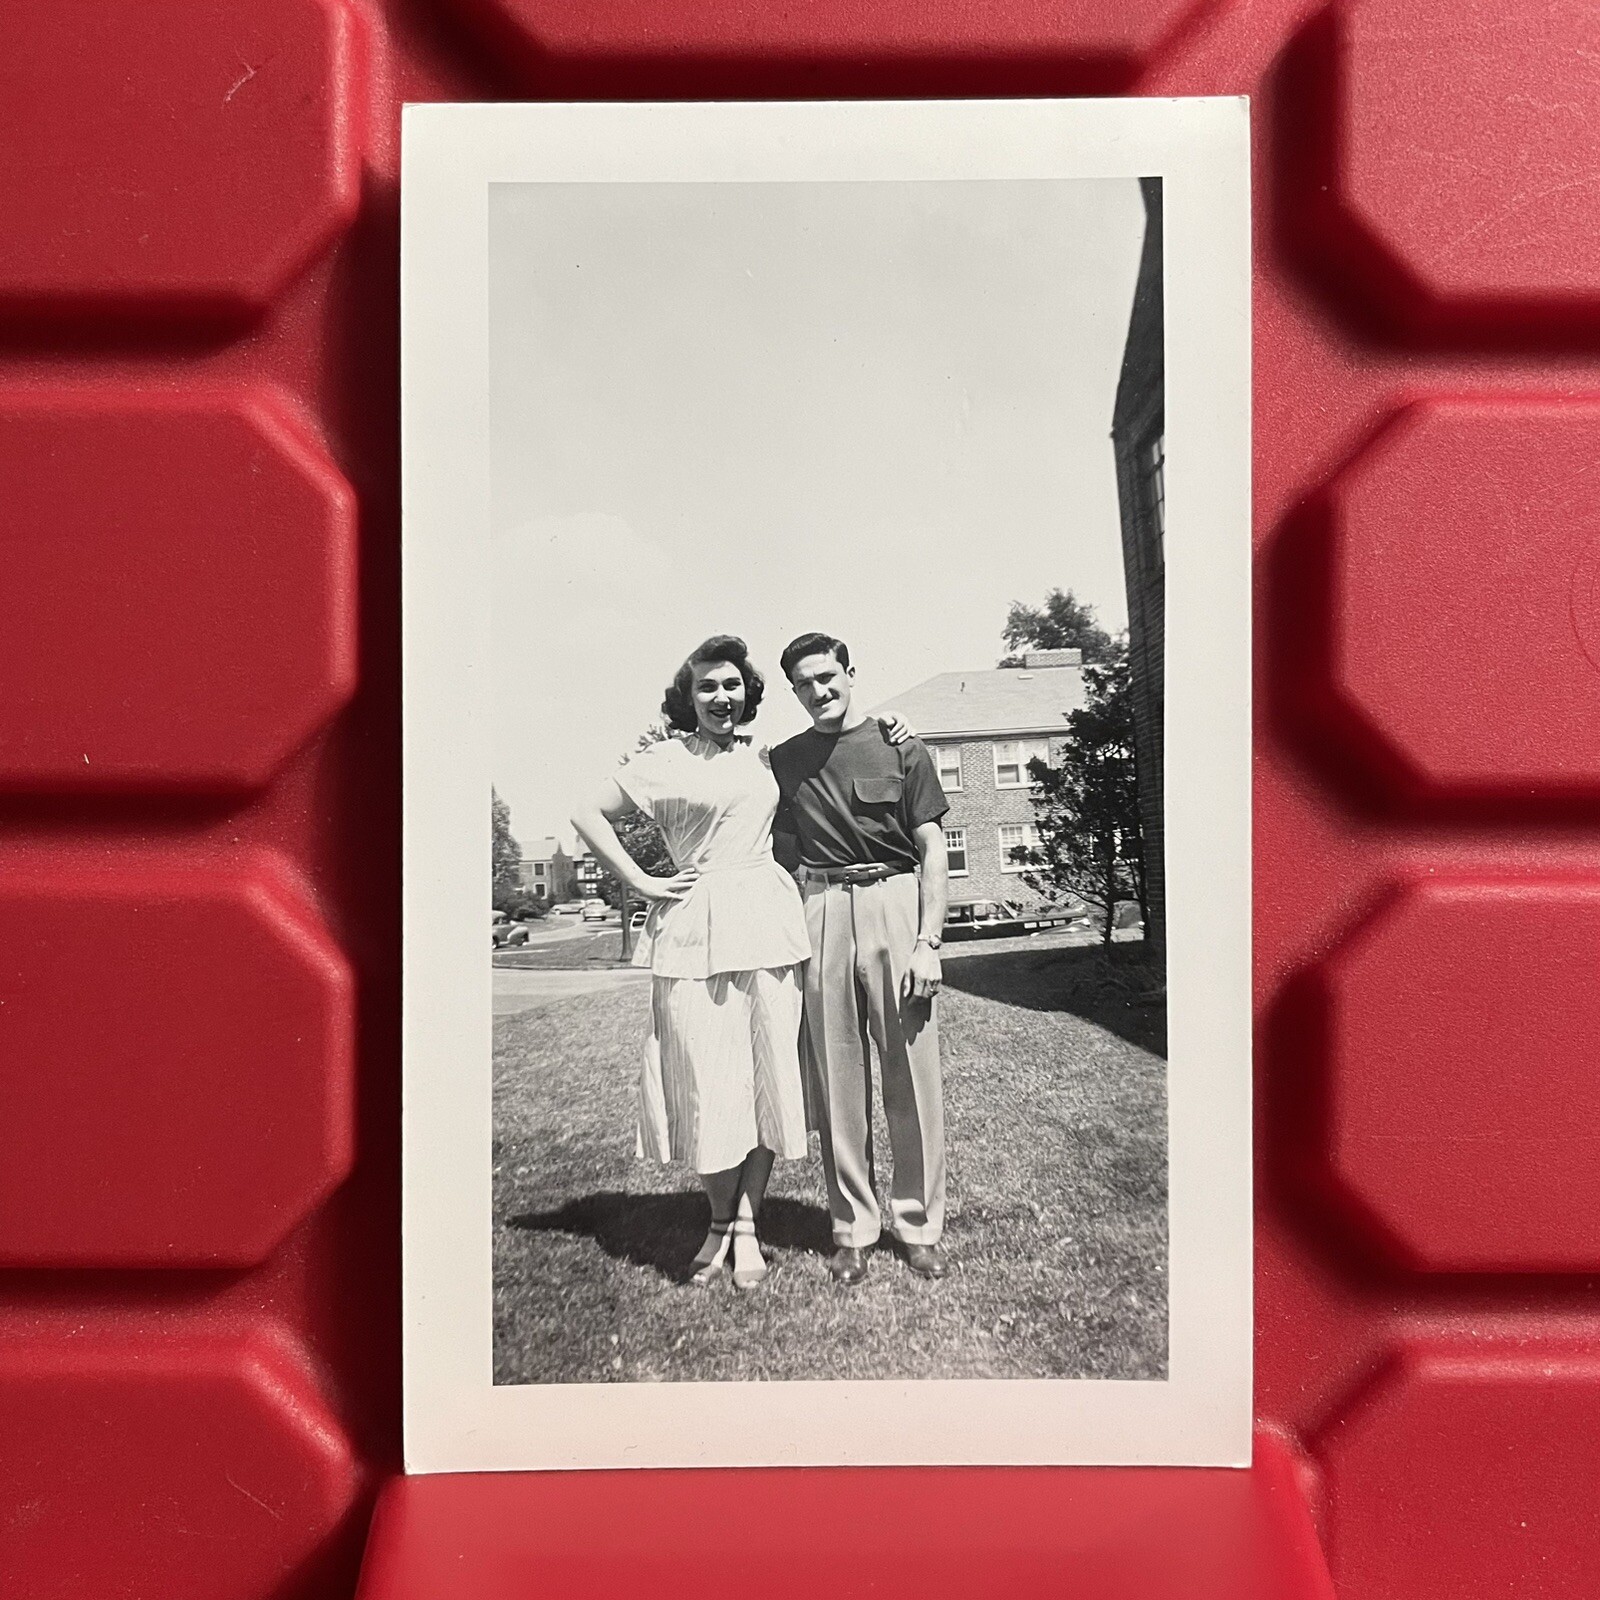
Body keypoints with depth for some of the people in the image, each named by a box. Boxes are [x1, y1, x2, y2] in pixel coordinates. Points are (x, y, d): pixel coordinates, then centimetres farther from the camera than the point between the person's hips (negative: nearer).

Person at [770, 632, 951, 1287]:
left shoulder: (899, 748, 4)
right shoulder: (783, 760, 11)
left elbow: (932, 851, 1)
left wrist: (927, 942, -6)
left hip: (896, 902, -2)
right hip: (821, 913, 2)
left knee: (912, 1073, -1)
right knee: (838, 1077, 4)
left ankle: (919, 1224, 10)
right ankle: (852, 1227, 14)